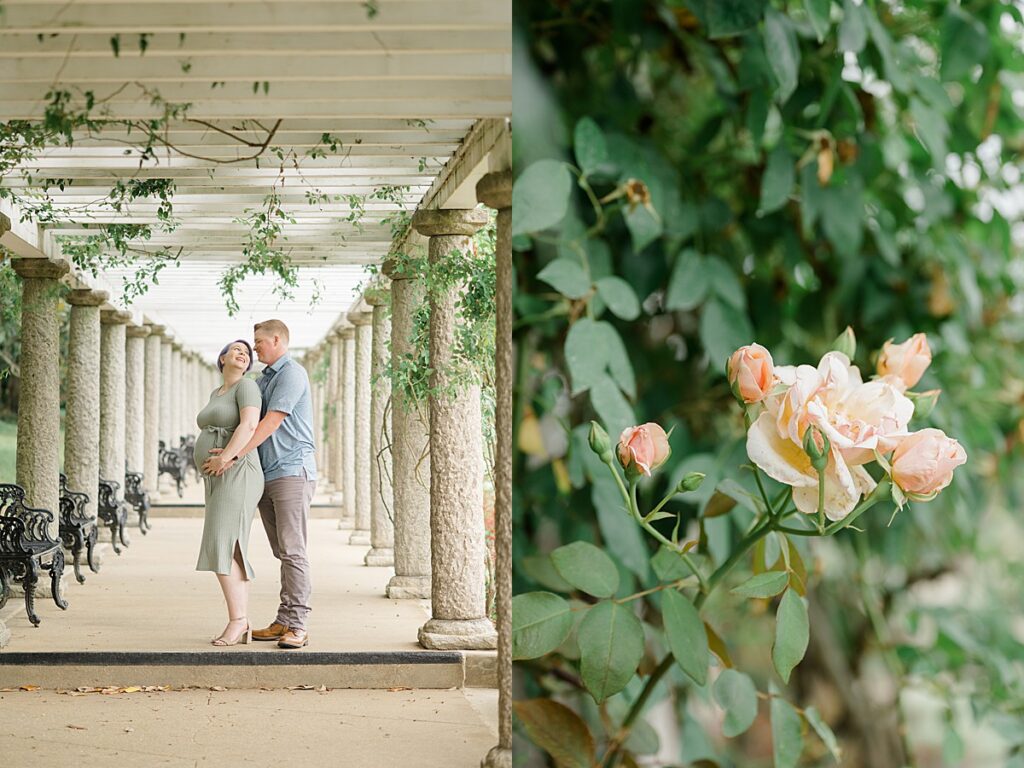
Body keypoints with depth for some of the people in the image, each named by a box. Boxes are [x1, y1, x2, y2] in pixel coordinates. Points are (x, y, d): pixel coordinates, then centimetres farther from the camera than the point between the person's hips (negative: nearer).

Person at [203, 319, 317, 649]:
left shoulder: (292, 373, -8)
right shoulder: (262, 380, 21)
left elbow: (271, 422, -17)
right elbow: (250, 423, 24)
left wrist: (233, 457, -20)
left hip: (292, 471, -9)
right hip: (266, 475, 9)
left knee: (292, 551, -12)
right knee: (283, 553, 8)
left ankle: (297, 626, -13)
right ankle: (283, 622, 8)